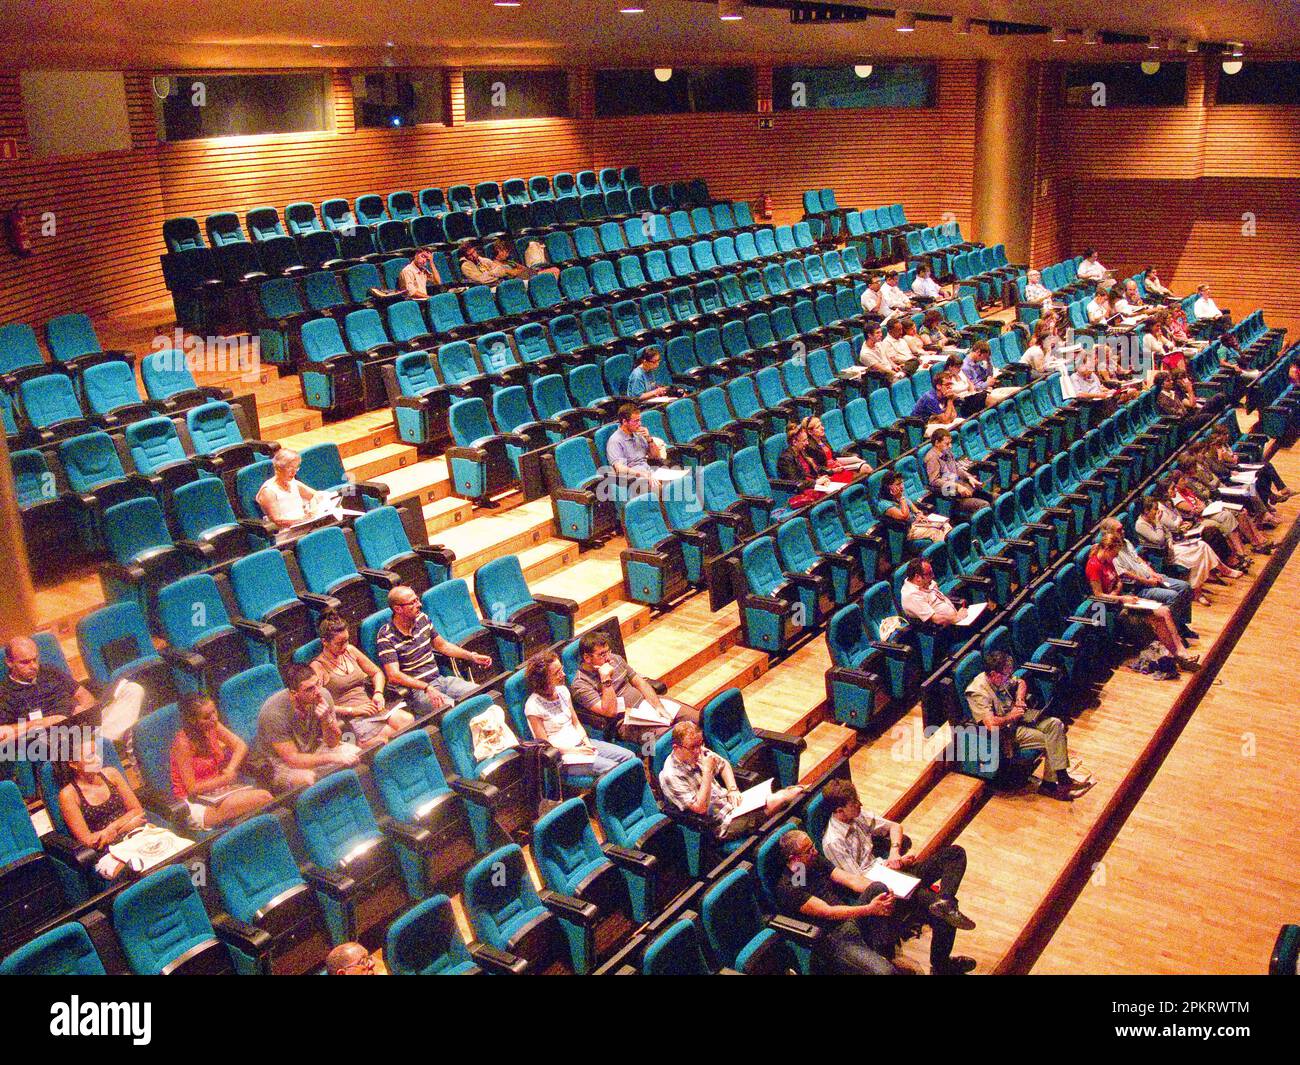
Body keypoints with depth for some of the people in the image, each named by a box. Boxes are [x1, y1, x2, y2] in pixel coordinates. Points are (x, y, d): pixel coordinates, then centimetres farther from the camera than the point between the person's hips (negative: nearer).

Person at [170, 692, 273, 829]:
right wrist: (225, 779, -22)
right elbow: (192, 788, -17)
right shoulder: (184, 742, -20)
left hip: (216, 792, 7)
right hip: (195, 803, -7)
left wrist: (230, 769, -14)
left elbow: (241, 746, 2)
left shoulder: (213, 727, 0)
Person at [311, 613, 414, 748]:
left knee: (408, 719, -22)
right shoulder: (318, 666, -4)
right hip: (350, 717, -7)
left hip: (370, 706, 7)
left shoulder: (350, 650, 15)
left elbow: (377, 672, 23)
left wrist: (378, 693, 3)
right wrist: (352, 710, -15)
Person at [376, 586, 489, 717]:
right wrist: (427, 688, -31)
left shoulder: (422, 619, 8)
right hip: (415, 690, -7)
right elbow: (394, 676, -21)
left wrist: (472, 656, 13)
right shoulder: (386, 637, -12)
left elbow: (442, 645, 24)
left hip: (439, 679, 7)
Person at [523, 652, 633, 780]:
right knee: (614, 769, -23)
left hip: (581, 743, 7)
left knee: (629, 756, -7)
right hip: (563, 755, -7)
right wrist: (574, 750, -16)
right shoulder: (533, 706, -15)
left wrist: (587, 743, -4)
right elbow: (544, 745, -13)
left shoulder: (562, 691, 6)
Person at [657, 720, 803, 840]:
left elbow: (723, 764, 18)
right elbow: (700, 808, -27)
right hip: (721, 823, -7)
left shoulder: (697, 751, -2)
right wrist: (707, 772, -29)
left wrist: (733, 790, 1)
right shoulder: (671, 776, -24)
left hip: (727, 801, 7)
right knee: (775, 802, -14)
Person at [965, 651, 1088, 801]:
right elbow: (991, 724, -34)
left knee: (1055, 724, -7)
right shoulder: (978, 692, -27)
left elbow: (1020, 682, 22)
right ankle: (1049, 785, 1)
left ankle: (1063, 778, -4)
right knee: (1048, 741, -17)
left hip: (1016, 714, 9)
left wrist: (1020, 699, 2)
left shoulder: (1001, 678, 0)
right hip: (1005, 730, -9)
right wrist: (1010, 717, -18)